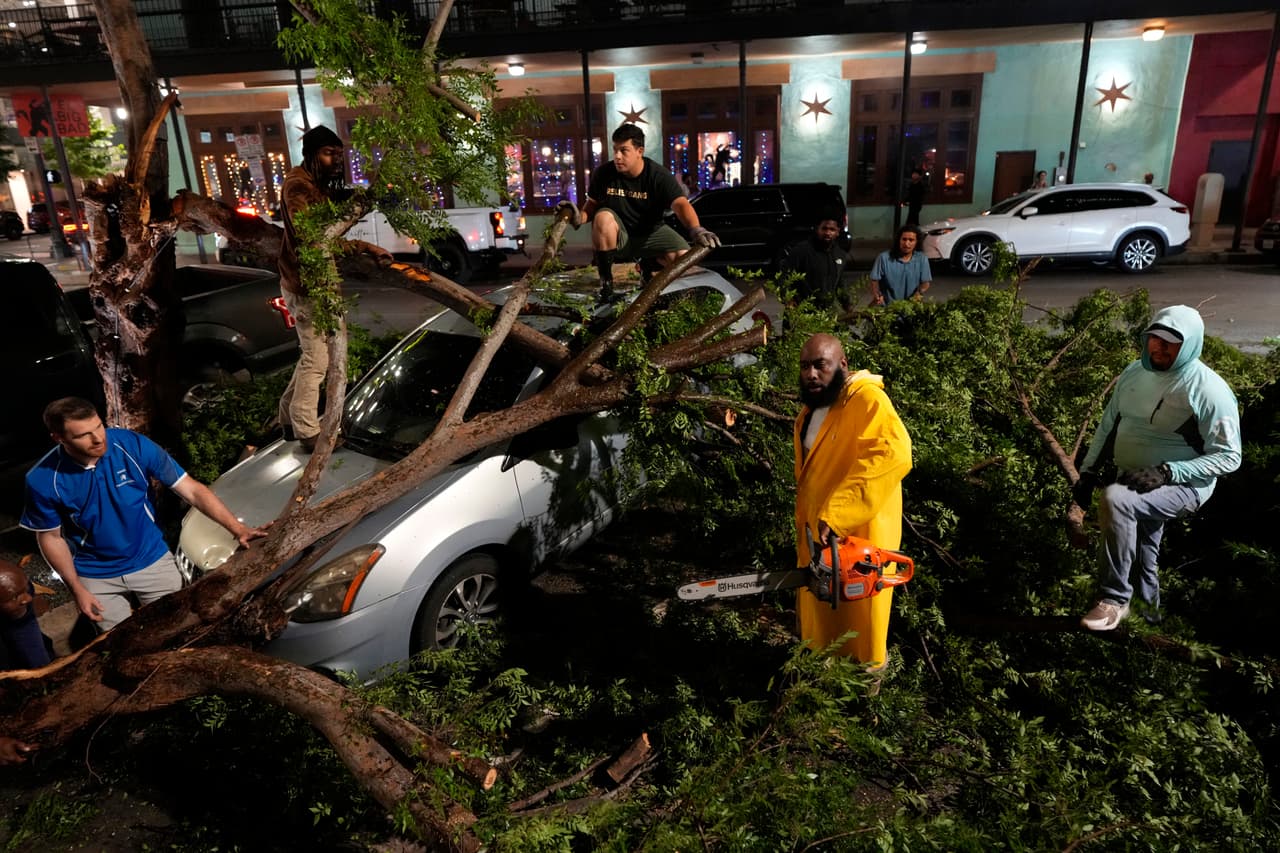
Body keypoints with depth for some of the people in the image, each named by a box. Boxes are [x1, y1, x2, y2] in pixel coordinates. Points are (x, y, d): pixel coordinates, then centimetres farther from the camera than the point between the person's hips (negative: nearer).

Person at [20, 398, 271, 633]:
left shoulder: (133, 445, -22)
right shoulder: (43, 480, -19)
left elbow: (192, 490, -19)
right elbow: (51, 537, -3)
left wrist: (237, 528, -27)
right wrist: (76, 589, -6)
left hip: (152, 561, 0)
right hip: (96, 577, 0)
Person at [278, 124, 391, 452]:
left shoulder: (317, 184, 15)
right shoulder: (298, 186, -18)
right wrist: (365, 247, -32)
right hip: (306, 285, -10)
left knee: (314, 353, 19)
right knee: (317, 359, -4)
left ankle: (289, 417, 31)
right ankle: (307, 432, 6)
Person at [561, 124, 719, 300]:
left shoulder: (659, 176, -17)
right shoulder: (603, 173, -11)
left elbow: (680, 204, -31)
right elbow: (593, 204, 3)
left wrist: (696, 229, -52)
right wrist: (580, 217, -22)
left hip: (649, 232, 0)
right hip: (618, 235, 0)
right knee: (603, 216, -34)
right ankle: (606, 279, -18)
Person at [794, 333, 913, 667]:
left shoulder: (867, 400, -21)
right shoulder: (811, 408, 9)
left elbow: (893, 454, -39)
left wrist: (835, 514, -43)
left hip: (859, 535, -8)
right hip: (817, 533, 8)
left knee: (858, 617, 10)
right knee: (818, 614, 22)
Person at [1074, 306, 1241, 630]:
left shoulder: (1209, 391, -16)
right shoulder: (1134, 373, 3)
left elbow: (1228, 456, -15)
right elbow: (1108, 425, 12)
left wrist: (1167, 472, -26)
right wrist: (1089, 471, 5)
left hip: (1182, 486, -7)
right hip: (1133, 482, 7)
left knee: (1115, 500, -34)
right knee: (1137, 555, 17)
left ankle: (1115, 599, -22)